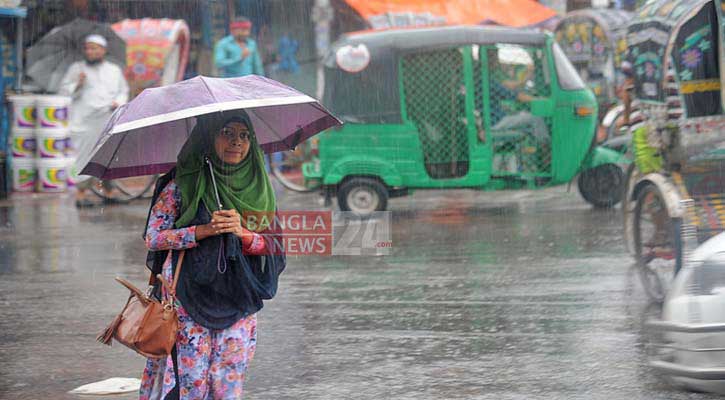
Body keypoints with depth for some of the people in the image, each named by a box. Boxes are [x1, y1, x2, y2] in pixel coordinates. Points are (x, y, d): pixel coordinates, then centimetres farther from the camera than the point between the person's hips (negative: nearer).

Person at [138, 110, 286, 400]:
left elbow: (275, 245, 6)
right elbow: (153, 237, -4)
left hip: (238, 306, 3)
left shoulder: (258, 189, 9)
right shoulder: (183, 184, 0)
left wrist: (242, 233, -13)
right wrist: (204, 230, -16)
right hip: (188, 301, -3)